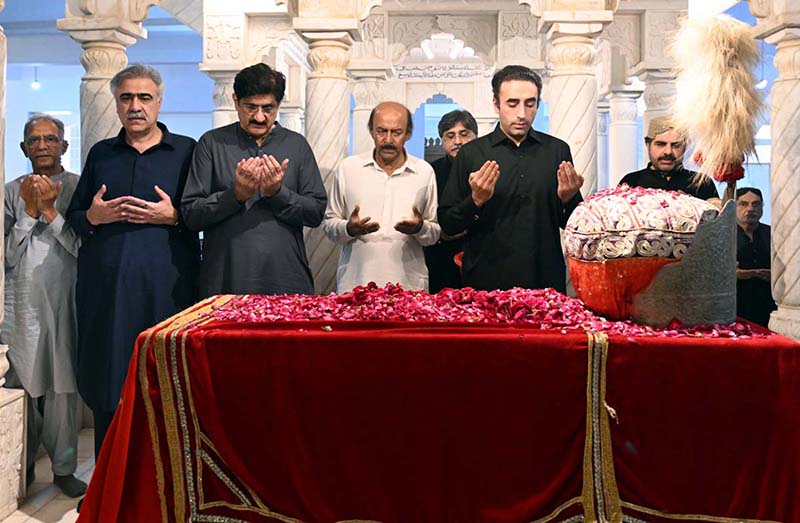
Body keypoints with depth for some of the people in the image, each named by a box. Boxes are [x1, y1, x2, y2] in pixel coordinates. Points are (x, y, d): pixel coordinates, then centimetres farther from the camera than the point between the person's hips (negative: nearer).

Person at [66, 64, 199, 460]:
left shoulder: (186, 151, 7)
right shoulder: (100, 153, 16)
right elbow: (73, 216, 19)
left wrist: (173, 216, -12)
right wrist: (92, 217, -2)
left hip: (164, 285, -3)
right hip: (106, 283, 3)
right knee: (108, 382, 4)